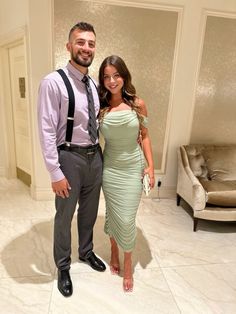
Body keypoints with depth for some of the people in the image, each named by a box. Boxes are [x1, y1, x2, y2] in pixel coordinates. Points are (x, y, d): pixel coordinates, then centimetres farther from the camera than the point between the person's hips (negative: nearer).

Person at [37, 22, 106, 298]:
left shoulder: (94, 85, 8)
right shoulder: (53, 82, -13)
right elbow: (46, 132, -16)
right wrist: (55, 173, -18)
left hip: (95, 156, 6)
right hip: (70, 157, -6)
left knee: (89, 212, 21)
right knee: (64, 216, 11)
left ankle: (86, 252, 48)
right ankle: (63, 267, 37)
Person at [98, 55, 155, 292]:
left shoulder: (137, 104, -5)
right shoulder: (99, 107, -5)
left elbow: (145, 136, 1)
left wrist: (151, 166, -3)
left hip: (133, 168, 0)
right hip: (110, 168, 1)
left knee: (127, 218, 3)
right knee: (112, 214, 14)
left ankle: (128, 265, 28)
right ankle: (114, 252, 41)